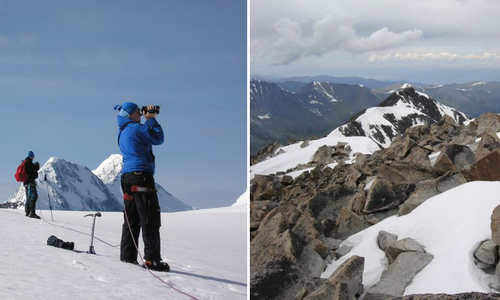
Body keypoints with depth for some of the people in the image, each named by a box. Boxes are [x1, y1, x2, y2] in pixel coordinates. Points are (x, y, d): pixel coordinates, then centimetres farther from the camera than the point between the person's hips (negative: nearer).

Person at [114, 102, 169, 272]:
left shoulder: (122, 132, 19)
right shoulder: (136, 128, -8)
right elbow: (158, 138, -3)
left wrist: (149, 120, 21)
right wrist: (151, 119, 6)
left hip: (127, 177, 9)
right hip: (141, 175, -9)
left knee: (131, 219, 11)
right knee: (150, 219, -8)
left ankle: (127, 256, 11)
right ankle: (152, 259, -12)